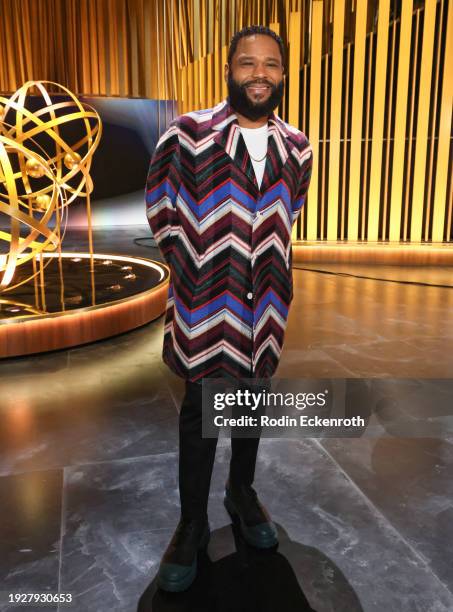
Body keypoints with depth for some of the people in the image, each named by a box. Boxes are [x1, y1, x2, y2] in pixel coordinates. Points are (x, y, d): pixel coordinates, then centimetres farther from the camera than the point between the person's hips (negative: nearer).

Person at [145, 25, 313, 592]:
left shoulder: (296, 147, 2)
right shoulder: (188, 133, -9)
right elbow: (160, 210, -1)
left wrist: (265, 262, 11)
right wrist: (191, 271, 0)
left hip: (265, 305, 4)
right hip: (205, 304, -3)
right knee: (200, 412, 5)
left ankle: (242, 492, 40)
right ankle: (192, 522, 25)